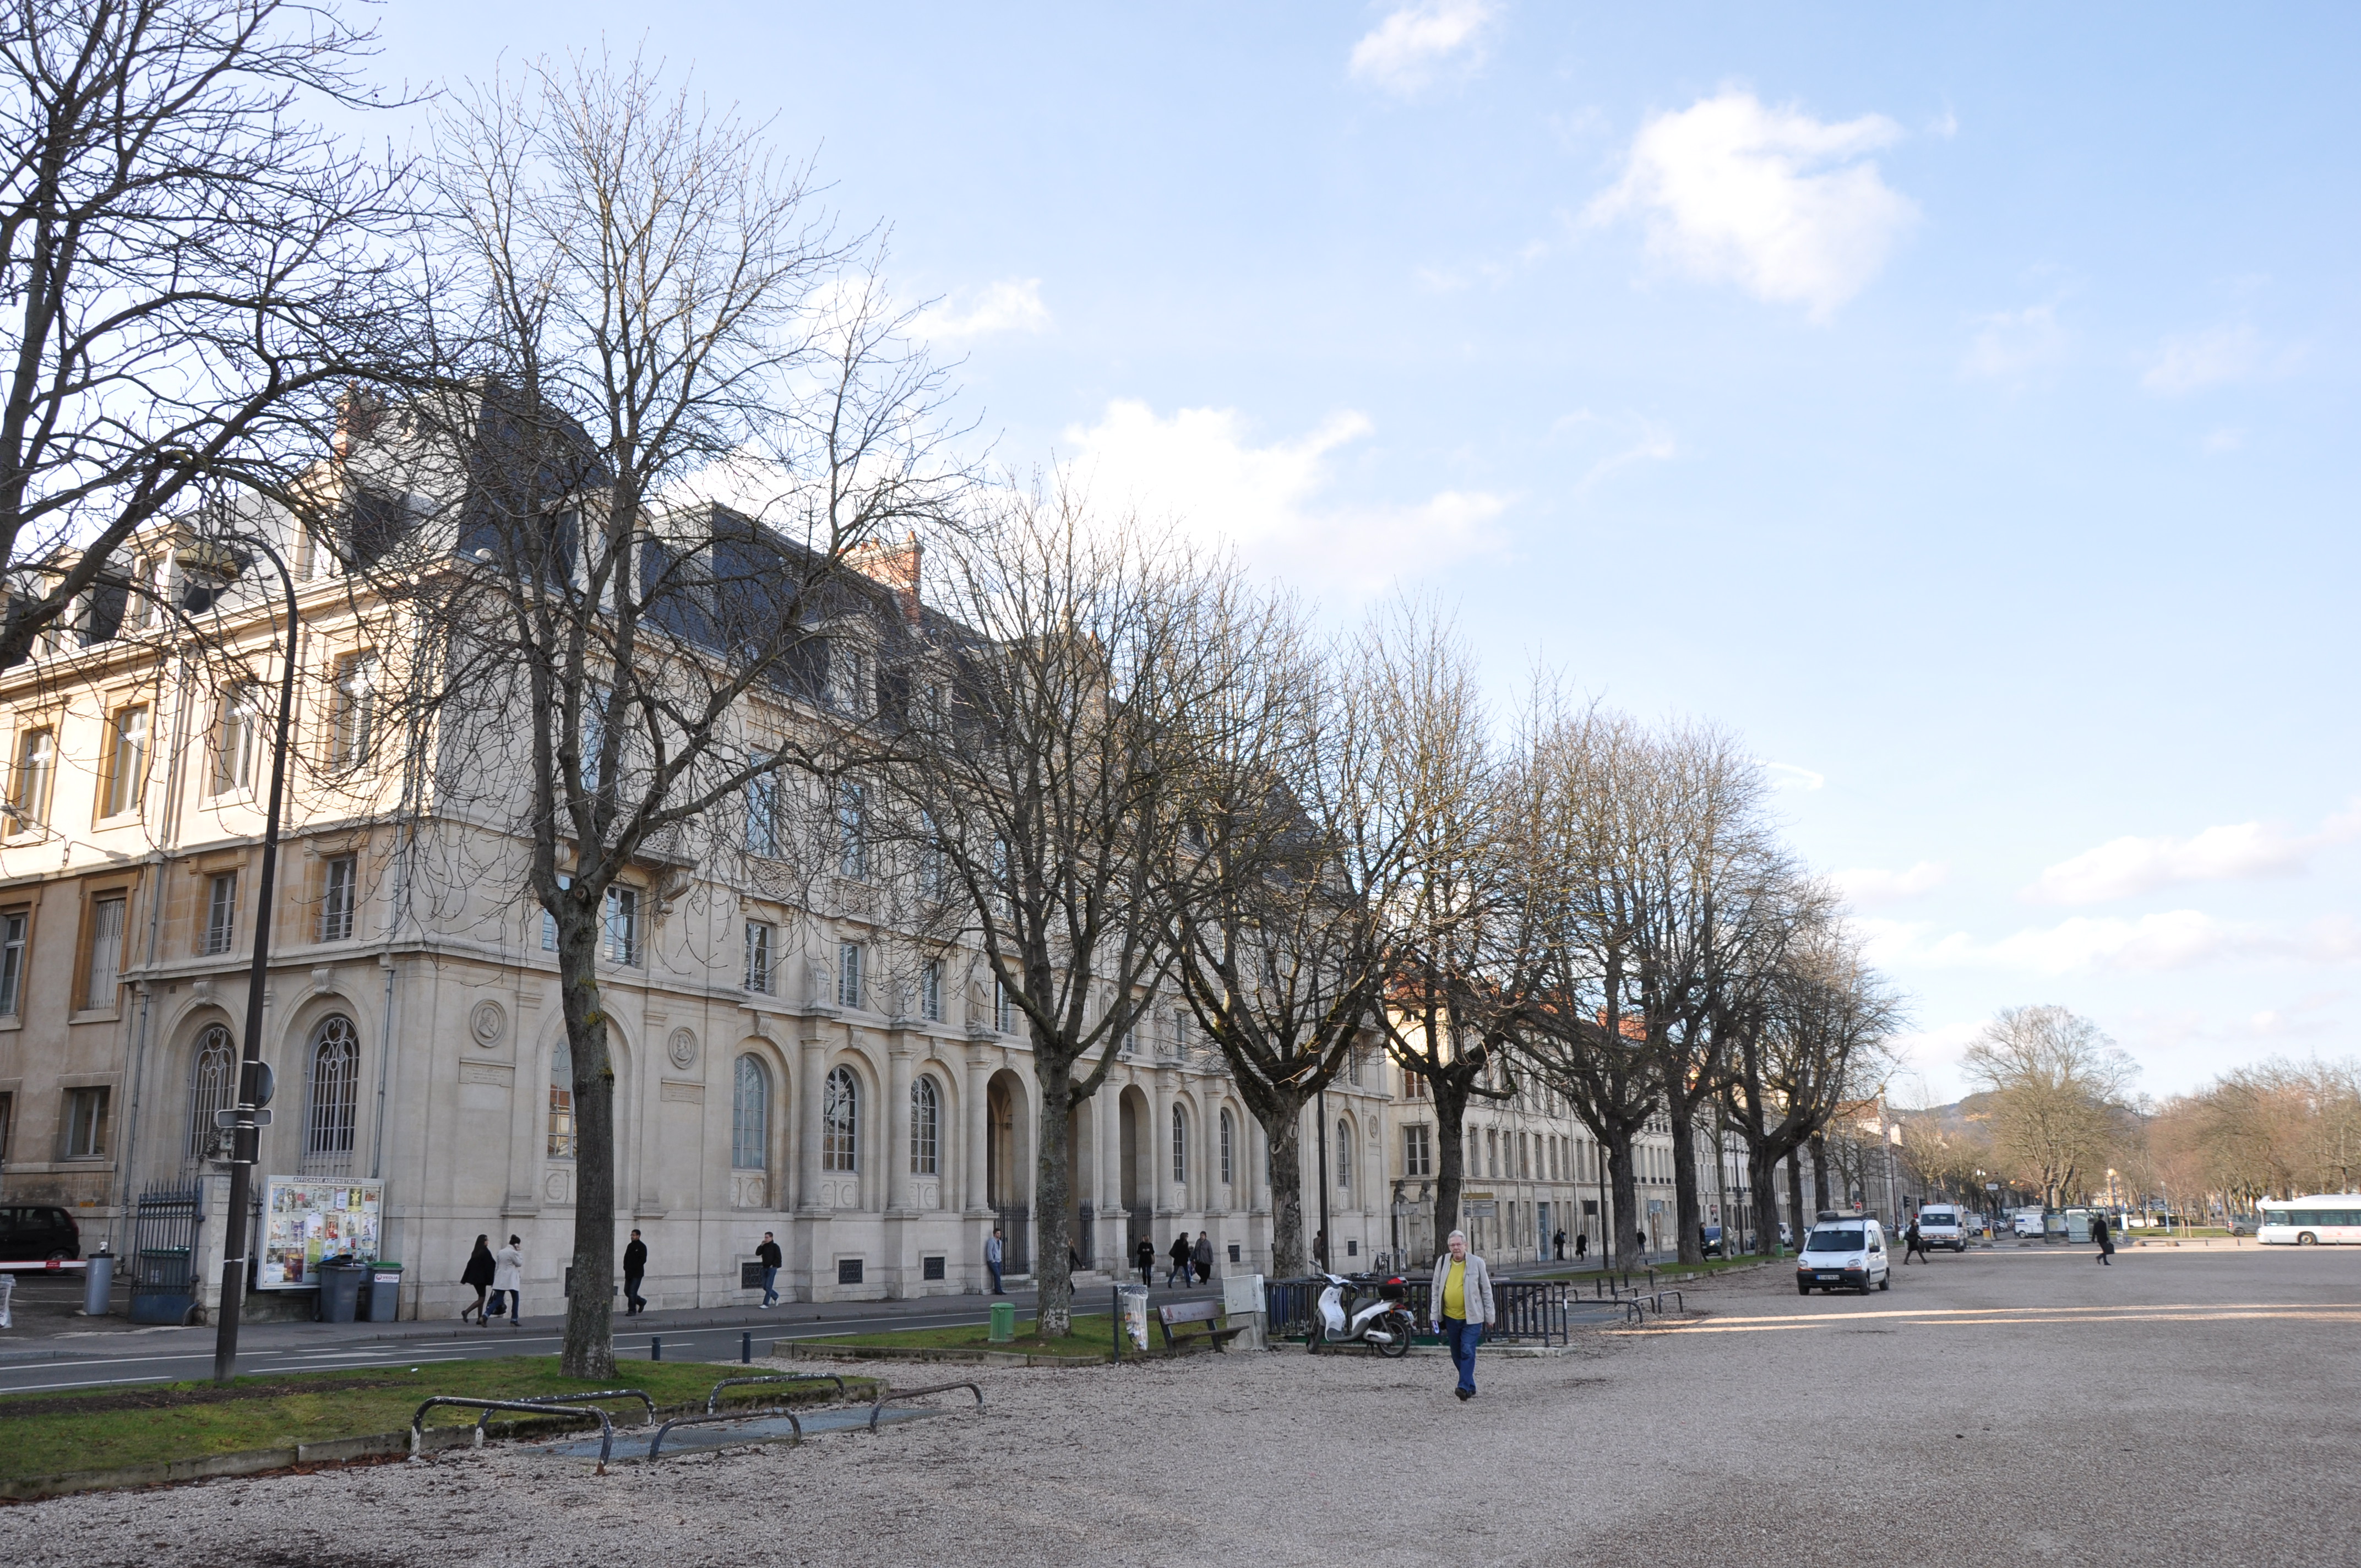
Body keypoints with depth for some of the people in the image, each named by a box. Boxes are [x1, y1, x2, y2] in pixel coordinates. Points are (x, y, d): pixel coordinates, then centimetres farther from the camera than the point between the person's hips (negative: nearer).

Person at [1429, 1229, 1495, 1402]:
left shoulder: (1477, 1263, -3)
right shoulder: (1442, 1262, 3)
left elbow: (1486, 1290, 4)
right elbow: (1436, 1289, 11)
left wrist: (1489, 1316, 3)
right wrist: (1435, 1314, 7)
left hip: (1471, 1317, -4)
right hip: (1450, 1317, 4)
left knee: (1468, 1352, -12)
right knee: (1457, 1355, 10)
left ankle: (1465, 1387, -13)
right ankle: (1471, 1387, 22)